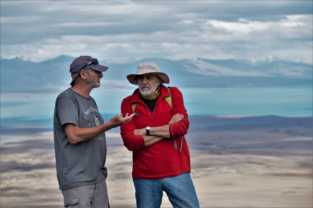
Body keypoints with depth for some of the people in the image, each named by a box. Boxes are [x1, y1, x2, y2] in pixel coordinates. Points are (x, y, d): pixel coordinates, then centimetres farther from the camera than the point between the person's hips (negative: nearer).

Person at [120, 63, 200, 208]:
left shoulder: (173, 94, 1)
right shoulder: (128, 103, -1)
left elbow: (182, 126, -13)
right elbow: (130, 141, -12)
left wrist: (147, 131, -12)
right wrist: (169, 129, -11)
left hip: (176, 172, 0)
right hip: (144, 175, 0)